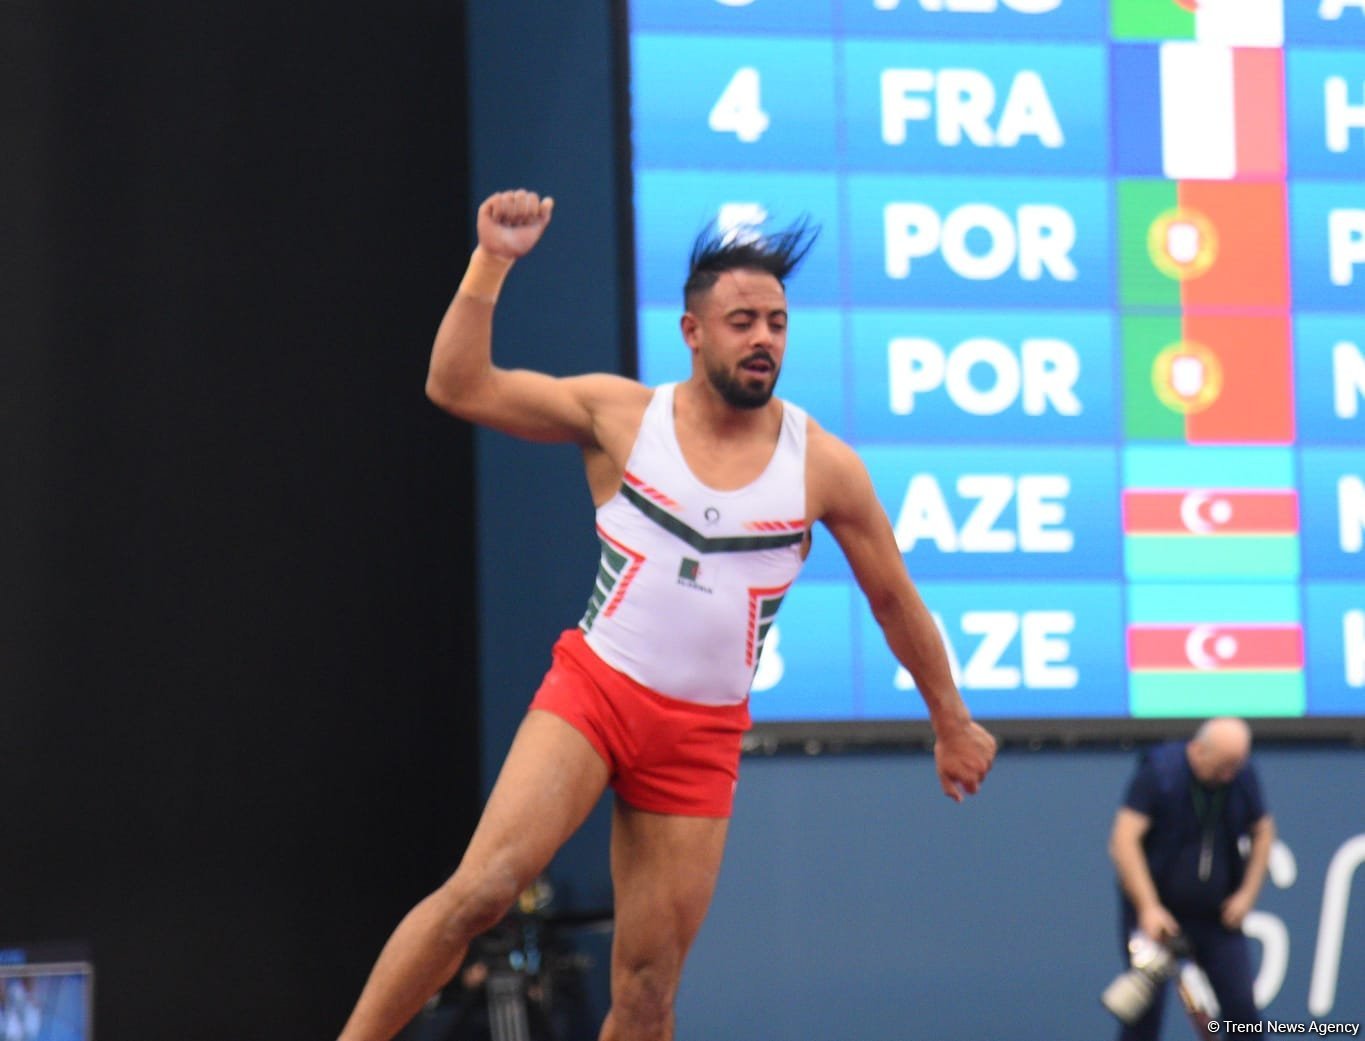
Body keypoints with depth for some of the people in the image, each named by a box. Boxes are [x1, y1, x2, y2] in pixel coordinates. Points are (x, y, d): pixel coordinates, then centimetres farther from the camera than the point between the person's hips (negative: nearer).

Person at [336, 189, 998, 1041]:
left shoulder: (822, 465, -1)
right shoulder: (622, 414, -2)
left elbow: (894, 599, 10)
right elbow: (458, 386, -7)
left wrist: (951, 722, 17)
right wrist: (490, 266, -19)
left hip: (703, 738, 1)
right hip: (592, 691, -1)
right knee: (480, 890, -23)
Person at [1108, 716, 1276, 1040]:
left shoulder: (1244, 778, -1)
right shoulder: (1157, 773, -15)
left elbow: (1263, 831, 14)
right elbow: (1124, 840, -20)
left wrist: (1247, 893, 3)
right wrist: (1148, 908, -27)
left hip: (1217, 915, 4)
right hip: (1157, 913, -4)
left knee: (1241, 1007, -2)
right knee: (1145, 1008, -6)